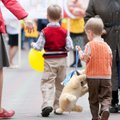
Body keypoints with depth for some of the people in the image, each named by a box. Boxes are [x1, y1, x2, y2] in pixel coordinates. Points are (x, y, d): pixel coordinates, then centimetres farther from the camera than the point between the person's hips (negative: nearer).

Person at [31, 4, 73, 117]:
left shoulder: (45, 31, -9)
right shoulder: (64, 31, -3)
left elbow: (39, 47, -10)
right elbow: (69, 46, -7)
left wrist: (33, 45, 10)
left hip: (49, 60, -3)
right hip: (62, 60, 3)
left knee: (47, 83, -3)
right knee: (60, 84, 15)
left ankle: (47, 104, -24)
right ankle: (58, 106, 21)